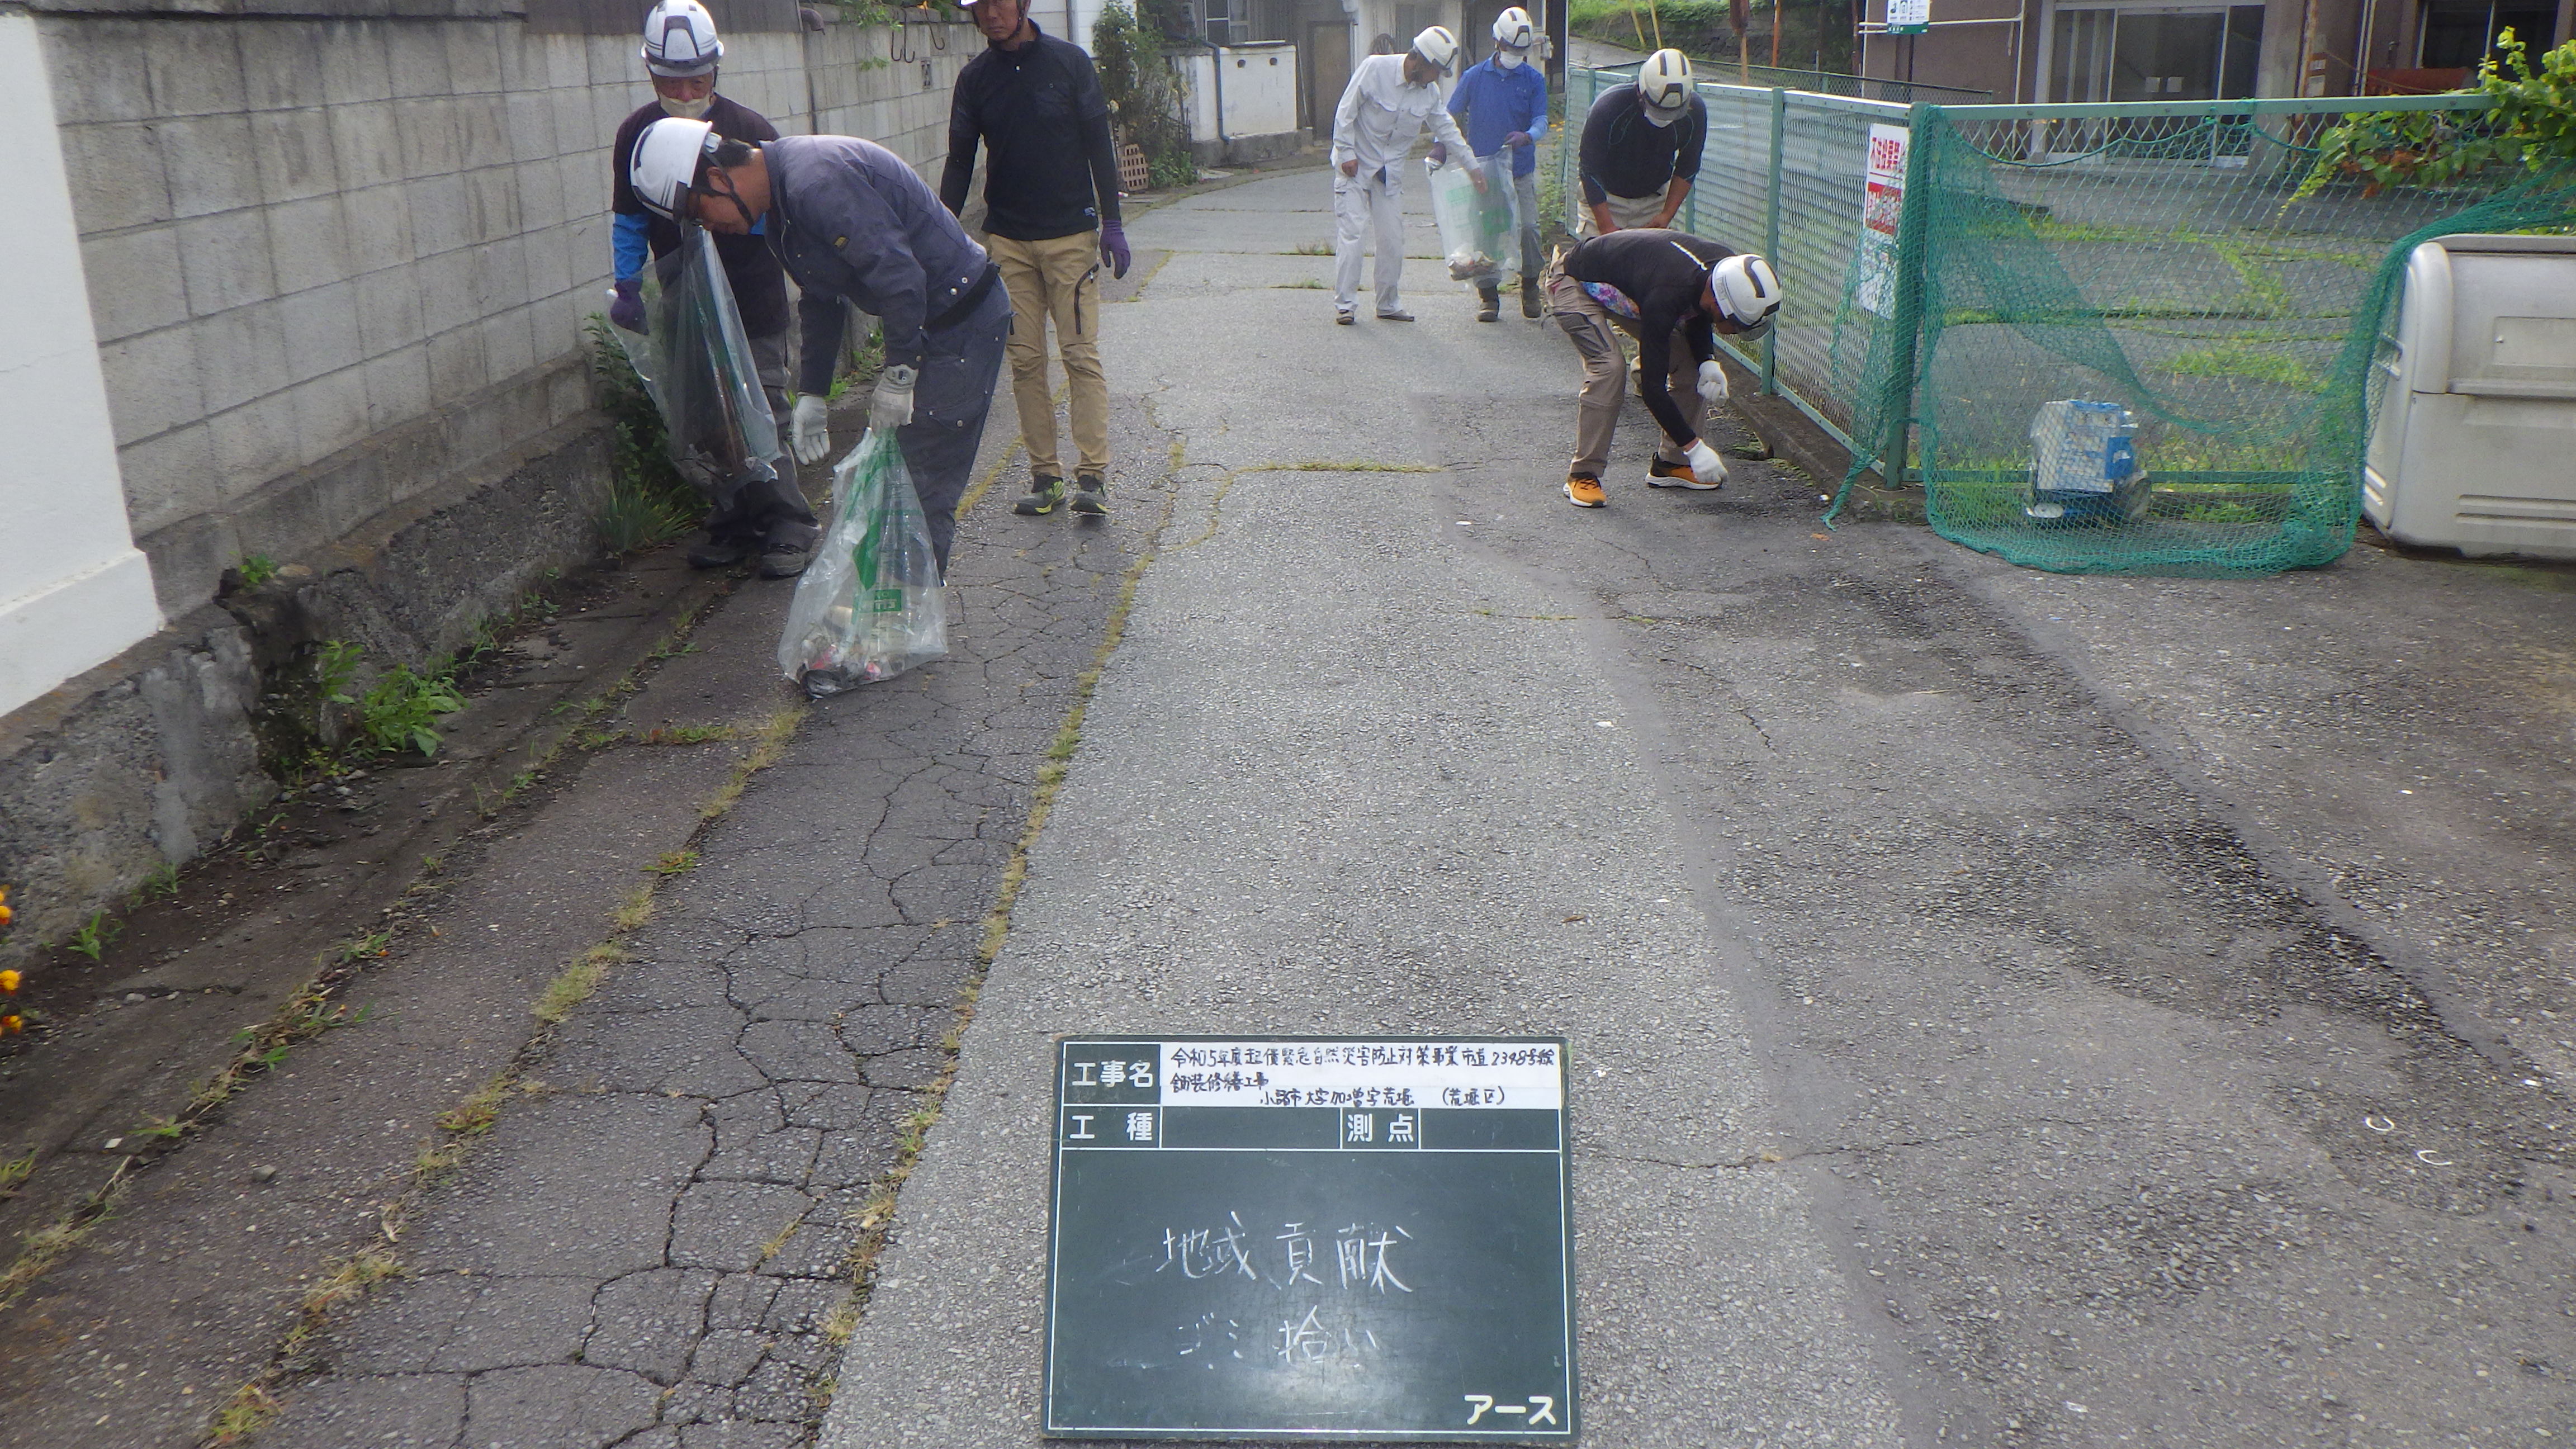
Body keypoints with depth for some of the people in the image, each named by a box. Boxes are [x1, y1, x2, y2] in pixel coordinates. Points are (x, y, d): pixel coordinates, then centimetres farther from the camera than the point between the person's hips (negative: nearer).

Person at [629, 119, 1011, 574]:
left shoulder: (817, 182, -24)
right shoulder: (779, 198, 10)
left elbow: (899, 275, -28)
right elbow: (823, 300, 20)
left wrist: (898, 374, -20)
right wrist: (812, 394, 18)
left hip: (960, 323, -10)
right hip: (926, 325, 10)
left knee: (923, 493, -8)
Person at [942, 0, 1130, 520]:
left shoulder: (1070, 61, 1)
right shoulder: (975, 78, 7)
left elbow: (1099, 146, 2)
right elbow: (960, 162, 9)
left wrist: (1111, 223, -3)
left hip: (1071, 235, -3)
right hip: (1008, 241, 3)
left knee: (1081, 354, -7)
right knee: (1025, 360, 2)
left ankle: (1092, 476, -4)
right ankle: (1044, 475, 8)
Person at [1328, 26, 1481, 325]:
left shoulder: (1430, 91, 1)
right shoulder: (1375, 69, -16)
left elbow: (1446, 128, 13)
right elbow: (1346, 111, -13)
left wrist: (1472, 166, 15)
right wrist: (1347, 153, -16)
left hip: (1391, 170, 5)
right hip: (1355, 166, -5)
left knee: (1393, 238, 3)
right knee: (1351, 232, -11)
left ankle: (1388, 304, 15)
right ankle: (1345, 304, -8)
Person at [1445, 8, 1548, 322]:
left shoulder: (1534, 80, 2)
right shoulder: (1474, 77, 3)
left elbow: (1541, 120, -6)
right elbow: (1452, 117, 10)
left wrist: (1527, 136, -28)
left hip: (1521, 170, 0)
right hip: (1483, 168, 0)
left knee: (1528, 229, -1)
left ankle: (1530, 287, 19)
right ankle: (1489, 296, 9)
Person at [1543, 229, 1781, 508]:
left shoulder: (1727, 265, -17)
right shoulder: (1665, 296, -41)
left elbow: (1697, 318, 6)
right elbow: (1652, 385, -35)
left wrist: (1708, 363, -13)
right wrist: (1694, 447, -32)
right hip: (1575, 283, -8)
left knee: (1692, 364, -2)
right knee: (1609, 366, -29)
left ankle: (1669, 464, 8)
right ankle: (1582, 476, -17)